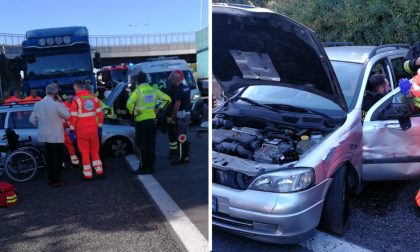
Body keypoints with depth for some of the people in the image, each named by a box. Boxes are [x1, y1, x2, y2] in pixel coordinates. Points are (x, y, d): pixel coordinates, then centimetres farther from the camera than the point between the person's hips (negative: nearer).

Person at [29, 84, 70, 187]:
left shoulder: (38, 104, 2)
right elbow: (67, 115, -8)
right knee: (57, 158, 1)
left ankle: (51, 178, 26)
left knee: (50, 157, 17)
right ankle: (56, 180, 5)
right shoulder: (56, 104, -19)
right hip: (55, 136, -7)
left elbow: (32, 119, 6)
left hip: (44, 135, 7)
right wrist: (61, 103, -4)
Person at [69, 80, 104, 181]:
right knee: (95, 150, 16)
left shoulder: (76, 100, -10)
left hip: (82, 130, -4)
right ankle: (99, 172, 16)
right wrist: (99, 126, 14)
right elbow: (100, 113, 6)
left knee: (85, 152, 6)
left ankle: (88, 175, 9)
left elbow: (73, 116, -10)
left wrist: (72, 129, 0)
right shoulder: (94, 98, 3)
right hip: (93, 129, 4)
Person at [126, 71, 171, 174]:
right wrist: (159, 108, 9)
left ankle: (143, 168, 6)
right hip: (152, 120, 5)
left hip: (141, 121, -5)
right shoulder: (154, 90, 4)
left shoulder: (137, 91, -11)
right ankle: (151, 167, 18)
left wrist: (134, 113, -11)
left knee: (142, 146, 2)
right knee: (151, 145, 12)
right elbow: (167, 98, 7)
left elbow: (129, 104, -27)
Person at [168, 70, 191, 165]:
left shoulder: (179, 90, -18)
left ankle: (181, 158, 1)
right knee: (184, 137, 15)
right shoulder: (187, 88, 11)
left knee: (180, 138, -4)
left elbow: (177, 105, -19)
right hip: (187, 114, 9)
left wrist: (172, 117, -12)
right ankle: (185, 156, 21)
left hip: (181, 115, -9)